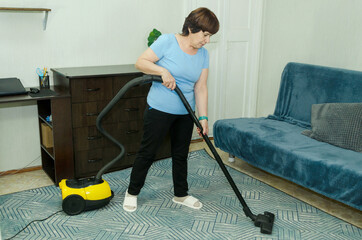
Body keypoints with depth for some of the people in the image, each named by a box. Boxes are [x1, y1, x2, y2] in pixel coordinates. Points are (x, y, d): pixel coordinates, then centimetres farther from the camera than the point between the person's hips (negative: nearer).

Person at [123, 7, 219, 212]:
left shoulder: (203, 54, 1)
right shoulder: (167, 41, -14)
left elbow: (201, 88, 1)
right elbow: (141, 62, -13)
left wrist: (203, 117, -5)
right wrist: (163, 71, -27)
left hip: (185, 114, 5)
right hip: (159, 110, -5)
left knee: (181, 155, 15)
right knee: (147, 152, 5)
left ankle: (181, 194, 31)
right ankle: (132, 192, 23)